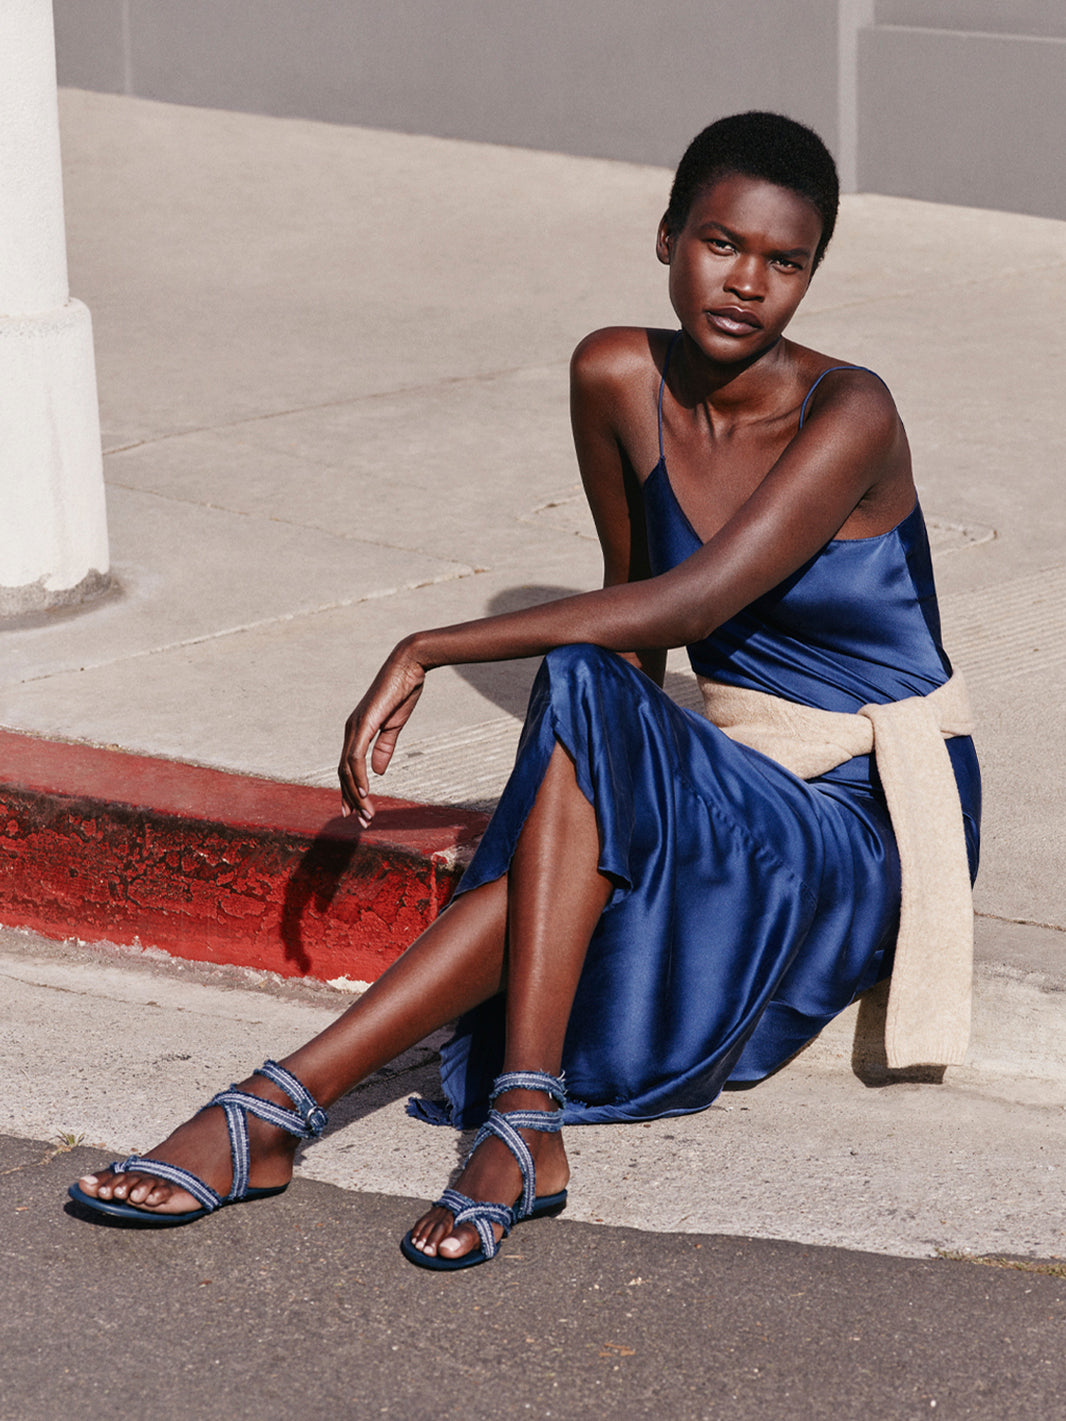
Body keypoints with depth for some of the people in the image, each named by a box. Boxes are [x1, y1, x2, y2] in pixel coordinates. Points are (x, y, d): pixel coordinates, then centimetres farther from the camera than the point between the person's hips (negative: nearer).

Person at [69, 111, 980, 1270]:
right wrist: (575, 808, 0)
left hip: (878, 841, -6)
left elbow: (690, 602, -28)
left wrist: (430, 650, -27)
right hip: (750, 803, 6)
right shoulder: (618, 380, -2)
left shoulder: (848, 416, -19)